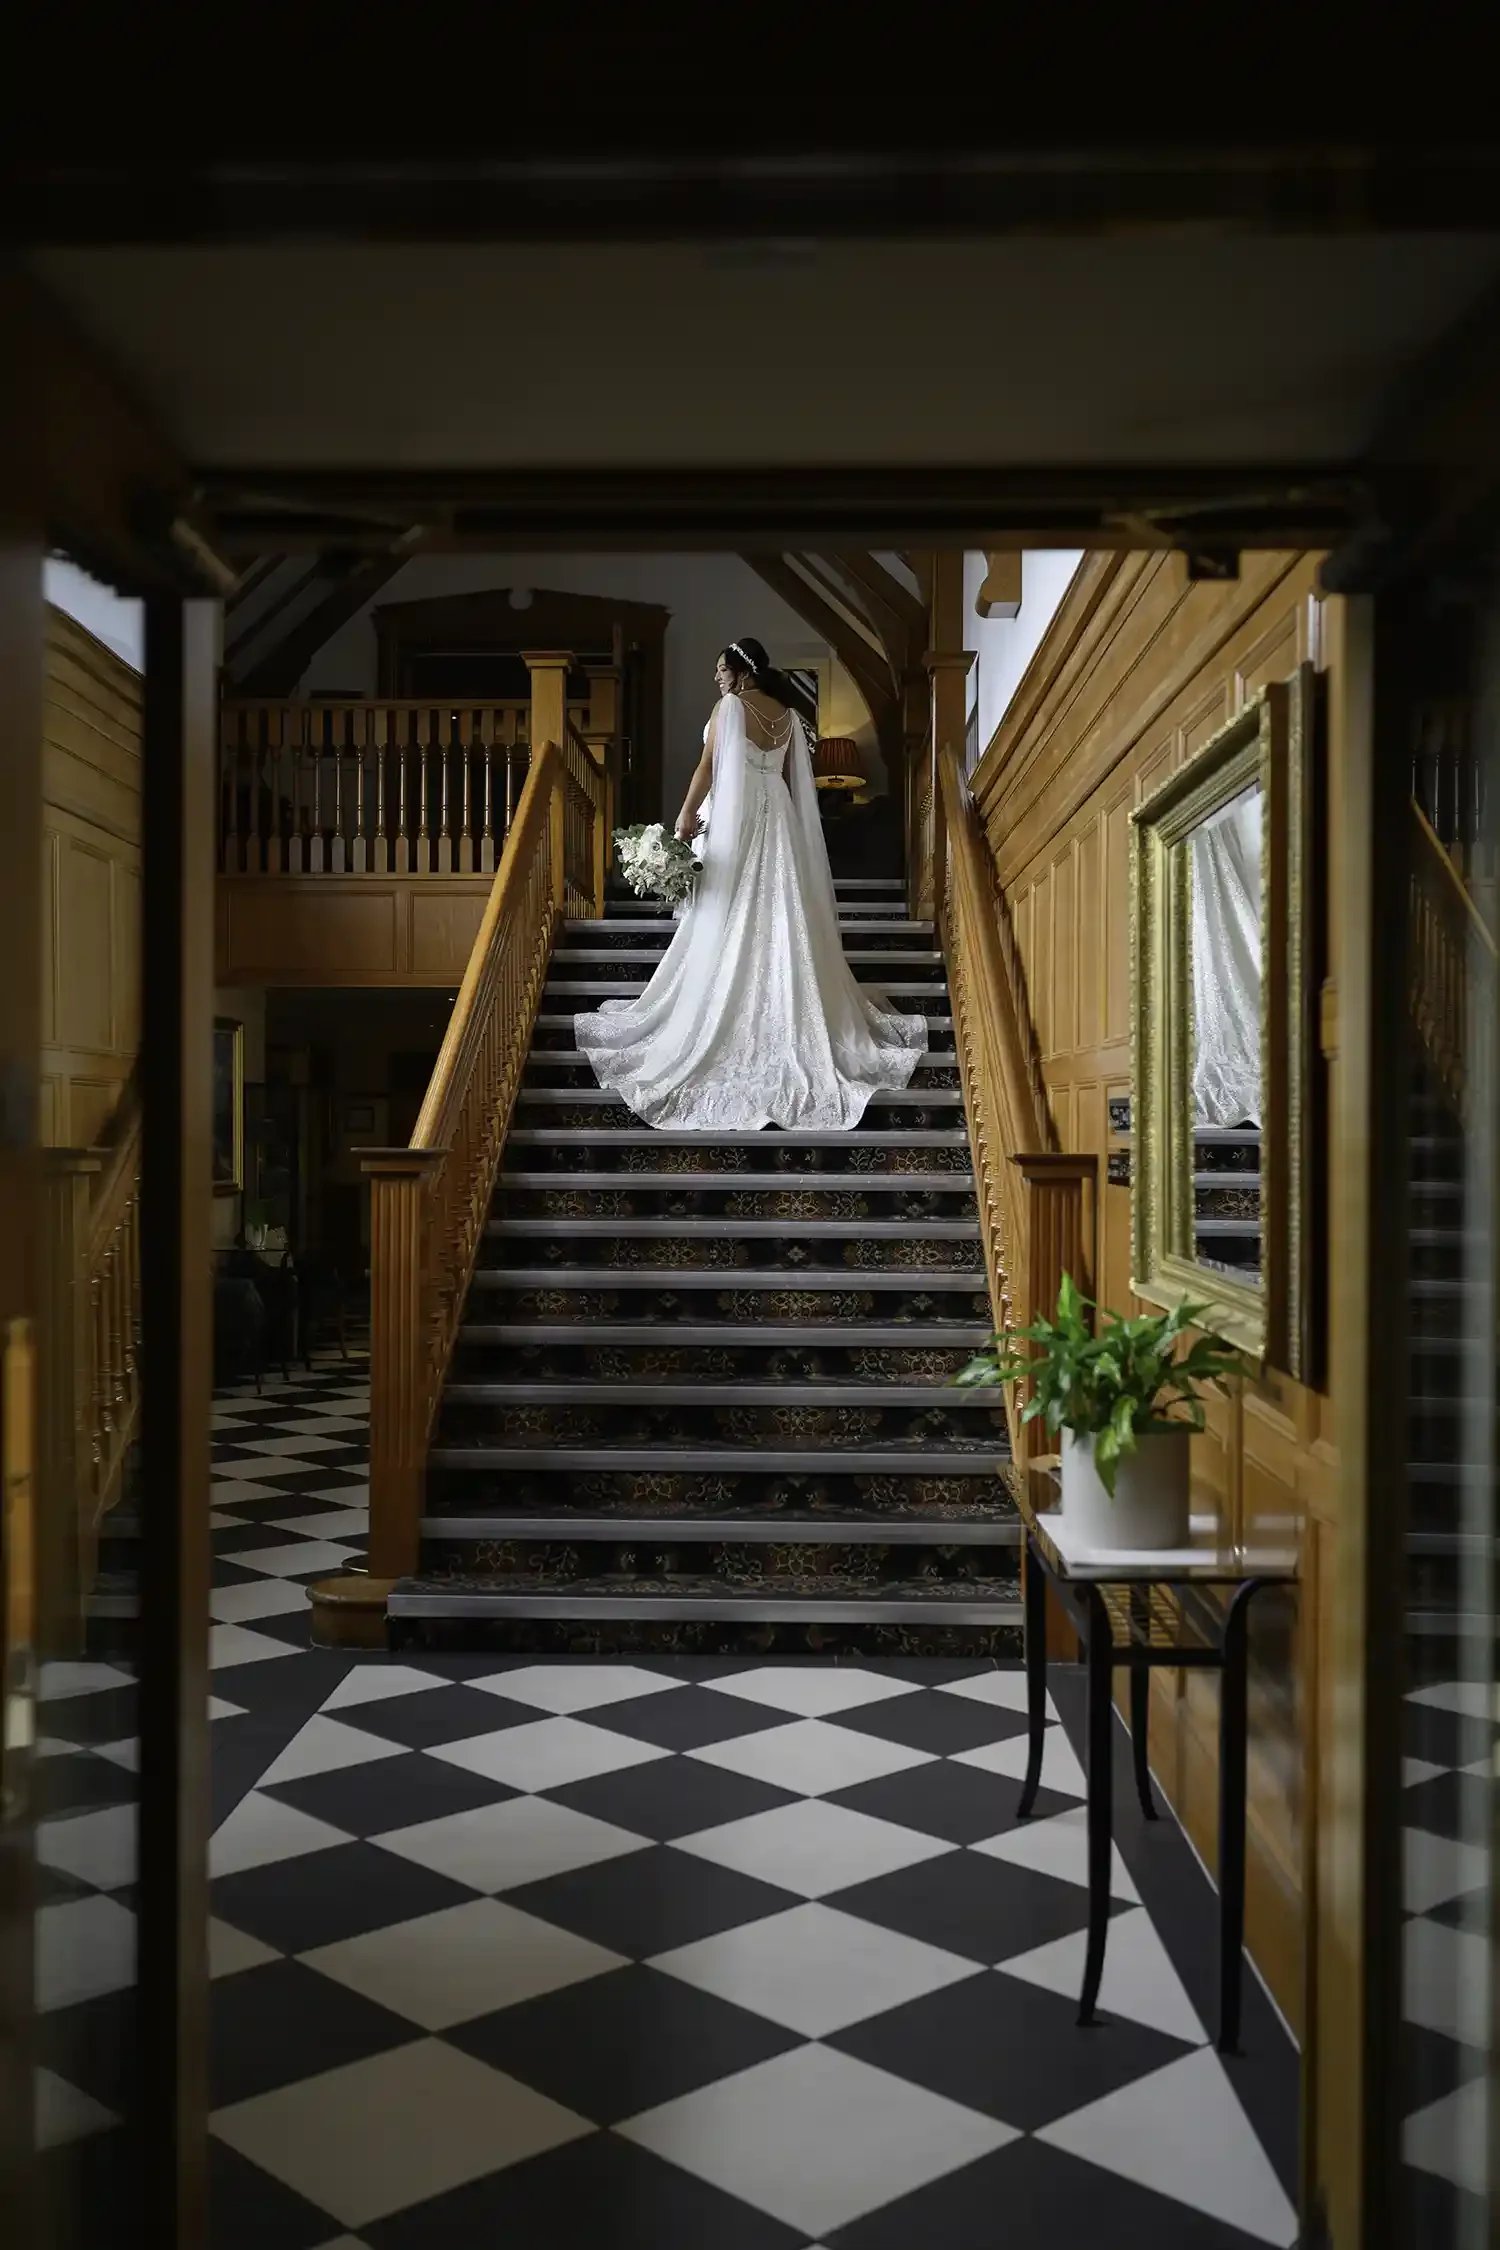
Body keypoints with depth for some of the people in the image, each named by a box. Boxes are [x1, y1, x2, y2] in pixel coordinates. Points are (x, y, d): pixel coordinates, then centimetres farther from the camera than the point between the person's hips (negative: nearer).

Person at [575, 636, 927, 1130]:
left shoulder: (730, 706, -10)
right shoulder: (788, 714, 9)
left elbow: (708, 767, -12)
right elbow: (793, 778, 12)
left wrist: (686, 815, -7)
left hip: (736, 817, -6)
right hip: (780, 818, 6)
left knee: (731, 920, -1)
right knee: (781, 920, 9)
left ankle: (726, 1022, 3)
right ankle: (798, 1022, 10)